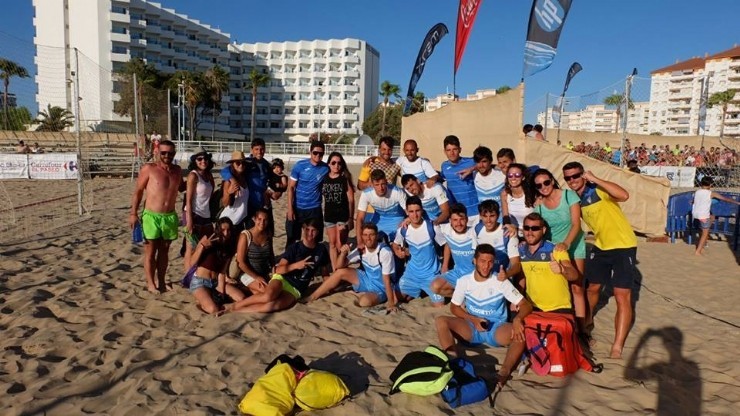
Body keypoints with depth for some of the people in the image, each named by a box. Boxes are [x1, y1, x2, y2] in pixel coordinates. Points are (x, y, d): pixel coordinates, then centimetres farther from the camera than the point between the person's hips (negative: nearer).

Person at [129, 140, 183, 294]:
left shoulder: (177, 170, 7)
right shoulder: (149, 169, -6)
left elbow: (181, 187, 24)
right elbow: (138, 191, -3)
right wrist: (133, 213, -6)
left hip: (170, 216, 4)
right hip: (151, 216, -4)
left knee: (164, 250, 13)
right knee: (150, 252, 2)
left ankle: (161, 281, 23)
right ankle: (151, 283, 12)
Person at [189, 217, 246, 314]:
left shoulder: (229, 249, 6)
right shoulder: (207, 239, -8)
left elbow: (222, 272, 1)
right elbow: (192, 263, -13)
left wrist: (222, 292, -10)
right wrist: (202, 246, -26)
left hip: (216, 282, 5)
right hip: (199, 282, -5)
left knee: (241, 298, -15)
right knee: (213, 309, -28)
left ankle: (214, 297, 5)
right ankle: (201, 300, 4)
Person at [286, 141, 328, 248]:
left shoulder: (326, 169, -5)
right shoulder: (300, 165, -9)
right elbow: (291, 187, -6)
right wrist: (290, 209, -11)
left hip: (315, 209, 1)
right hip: (297, 208, -1)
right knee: (291, 238, 10)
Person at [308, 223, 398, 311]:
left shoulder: (385, 252, -26)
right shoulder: (361, 250, -7)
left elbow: (386, 279, -25)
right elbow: (340, 266, -5)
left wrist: (391, 302, -27)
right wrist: (343, 253, -24)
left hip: (381, 289, -6)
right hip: (367, 280, 6)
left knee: (364, 301, -36)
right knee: (340, 272, -7)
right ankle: (313, 296, 3)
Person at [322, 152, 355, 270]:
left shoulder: (345, 178, -6)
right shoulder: (324, 178, 3)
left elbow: (351, 200, -5)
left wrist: (351, 218, -7)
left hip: (343, 216, -4)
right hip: (329, 216, 4)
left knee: (340, 245, -3)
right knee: (332, 244, 9)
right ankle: (335, 271, 17)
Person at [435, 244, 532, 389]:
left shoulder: (501, 282, -8)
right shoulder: (464, 281, -3)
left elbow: (526, 305, -11)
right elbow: (454, 307, 5)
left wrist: (517, 319, -34)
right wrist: (473, 319, -14)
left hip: (496, 329, -1)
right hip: (472, 328, 2)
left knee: (521, 334, -32)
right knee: (440, 321, -23)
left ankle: (504, 372, -46)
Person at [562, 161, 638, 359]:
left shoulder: (599, 190, -20)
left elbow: (624, 195, -40)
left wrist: (595, 179, -37)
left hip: (623, 246, -7)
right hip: (600, 246, 7)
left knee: (622, 296, -10)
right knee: (592, 287, 20)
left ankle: (617, 346, -5)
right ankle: (587, 319, 46)